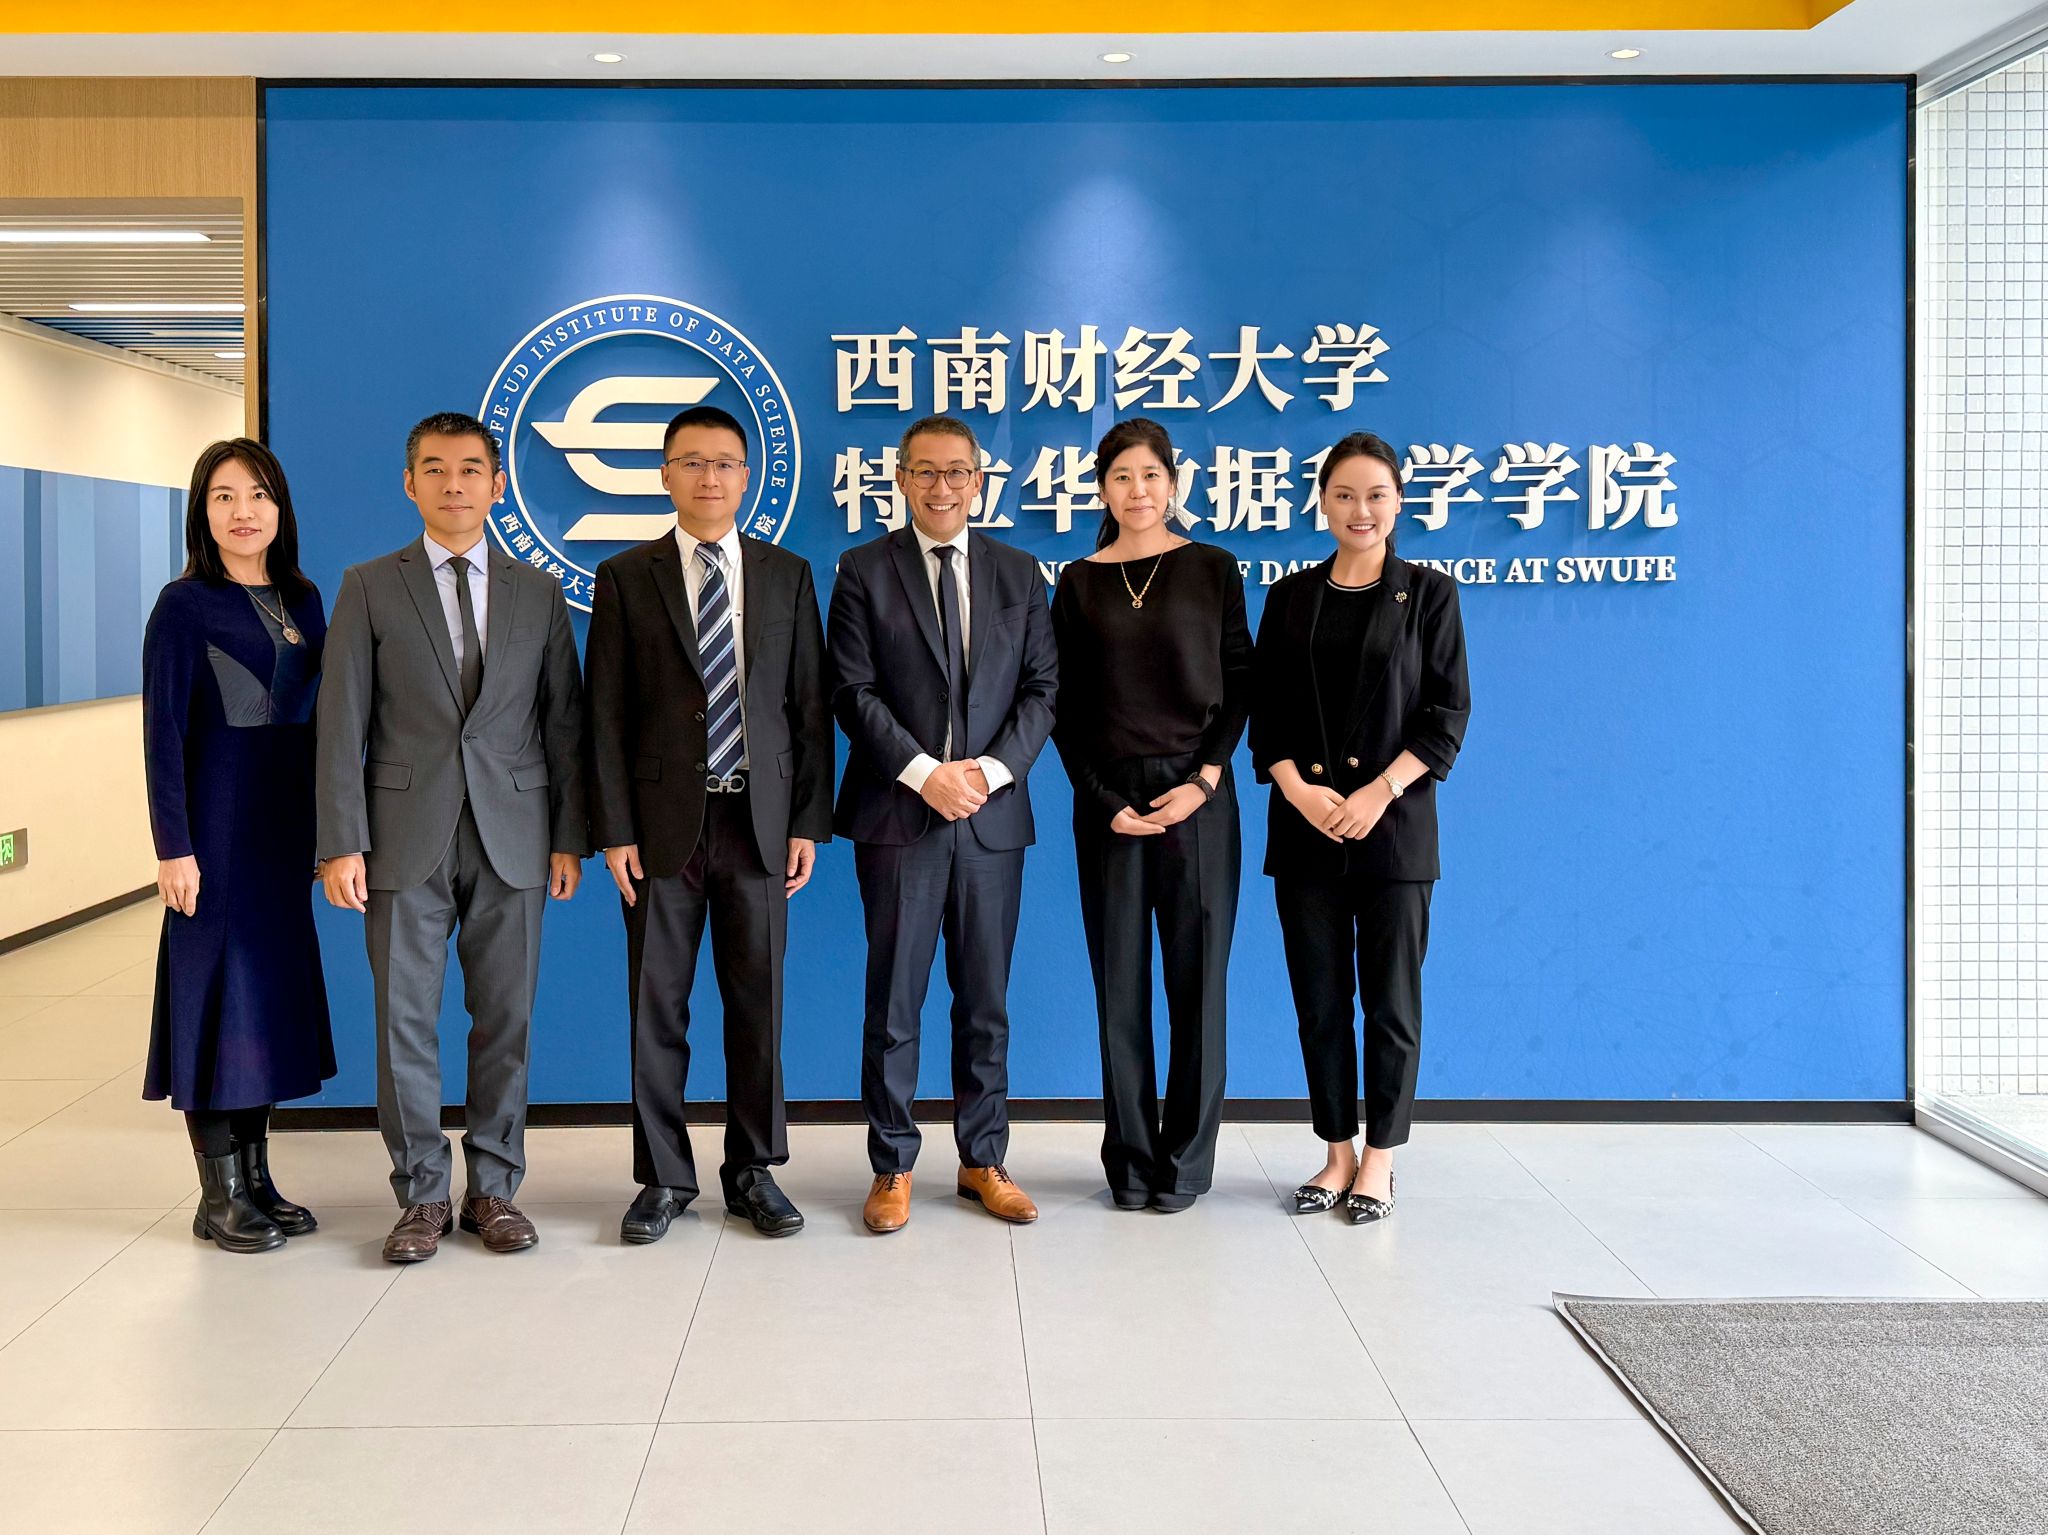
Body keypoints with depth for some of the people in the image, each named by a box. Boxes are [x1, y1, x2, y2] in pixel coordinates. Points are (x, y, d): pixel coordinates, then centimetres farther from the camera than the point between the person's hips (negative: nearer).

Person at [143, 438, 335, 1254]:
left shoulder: (303, 599, 10)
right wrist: (173, 847, -15)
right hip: (218, 818, -6)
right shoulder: (185, 605, -6)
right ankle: (219, 1193, 9)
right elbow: (163, 733, -10)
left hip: (289, 818, 6)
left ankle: (257, 1177, 20)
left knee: (273, 985, 10)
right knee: (218, 986, -1)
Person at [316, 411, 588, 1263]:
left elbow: (563, 722, 9)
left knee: (504, 1017, 5)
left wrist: (569, 837, 3)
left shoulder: (538, 593, 10)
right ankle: (422, 1193, 14)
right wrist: (341, 842, -7)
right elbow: (342, 722, 0)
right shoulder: (370, 587, 4)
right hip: (407, 834, -1)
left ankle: (493, 1189, 17)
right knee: (406, 1018, 1)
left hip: (512, 836, 1)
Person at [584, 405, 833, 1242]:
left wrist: (809, 822, 0)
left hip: (758, 819, 1)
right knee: (656, 1004, 4)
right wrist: (615, 830, -6)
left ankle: (754, 1172, 19)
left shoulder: (787, 575, 7)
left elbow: (810, 707, 6)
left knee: (757, 1002, 6)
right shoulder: (625, 578, 4)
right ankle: (663, 1177, 16)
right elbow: (607, 714, 0)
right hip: (664, 819, -1)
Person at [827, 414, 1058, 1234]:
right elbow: (854, 692, -5)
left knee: (986, 1002, 9)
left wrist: (993, 768, -10)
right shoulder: (864, 571, 2)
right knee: (893, 1003, 3)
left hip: (992, 816, 3)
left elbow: (1041, 688, 5)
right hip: (897, 814, -2)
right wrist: (925, 772, -15)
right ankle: (891, 1168, 13)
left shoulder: (1018, 573, 10)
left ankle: (983, 1160, 20)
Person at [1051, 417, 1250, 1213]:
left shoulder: (1213, 569, 4)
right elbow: (1064, 706, 5)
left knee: (1198, 977, 1)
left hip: (1197, 796, -1)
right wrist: (1108, 803, -5)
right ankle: (1130, 1162, 15)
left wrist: (1204, 780, -9)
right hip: (1108, 799, 1)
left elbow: (1239, 683, 3)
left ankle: (1186, 1161, 13)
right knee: (1119, 981, 4)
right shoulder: (1080, 581, 6)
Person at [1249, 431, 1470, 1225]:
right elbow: (1265, 708, 6)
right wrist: (1298, 788, -10)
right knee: (1319, 1000, 7)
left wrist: (1381, 791, -13)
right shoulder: (1292, 596, 9)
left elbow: (1448, 712, -2)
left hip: (1394, 824, -2)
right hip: (1304, 825, 2)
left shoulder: (1428, 592, 2)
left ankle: (1380, 1159, 14)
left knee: (1390, 1001, 2)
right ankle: (1337, 1152, 19)